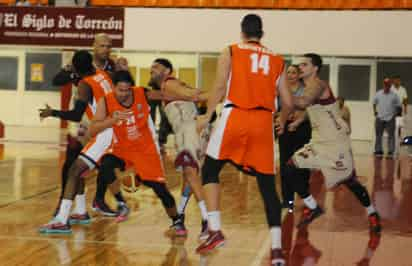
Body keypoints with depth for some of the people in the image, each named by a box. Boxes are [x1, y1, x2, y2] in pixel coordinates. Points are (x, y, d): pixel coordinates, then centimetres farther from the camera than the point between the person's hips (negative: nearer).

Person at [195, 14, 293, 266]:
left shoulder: (230, 52, 10)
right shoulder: (277, 60, 17)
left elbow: (220, 87, -4)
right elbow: (288, 102, 15)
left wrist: (207, 115, 2)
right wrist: (282, 123, 33)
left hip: (235, 116, -2)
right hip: (264, 121, 2)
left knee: (210, 171, 14)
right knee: (267, 184, 6)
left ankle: (215, 230, 2)